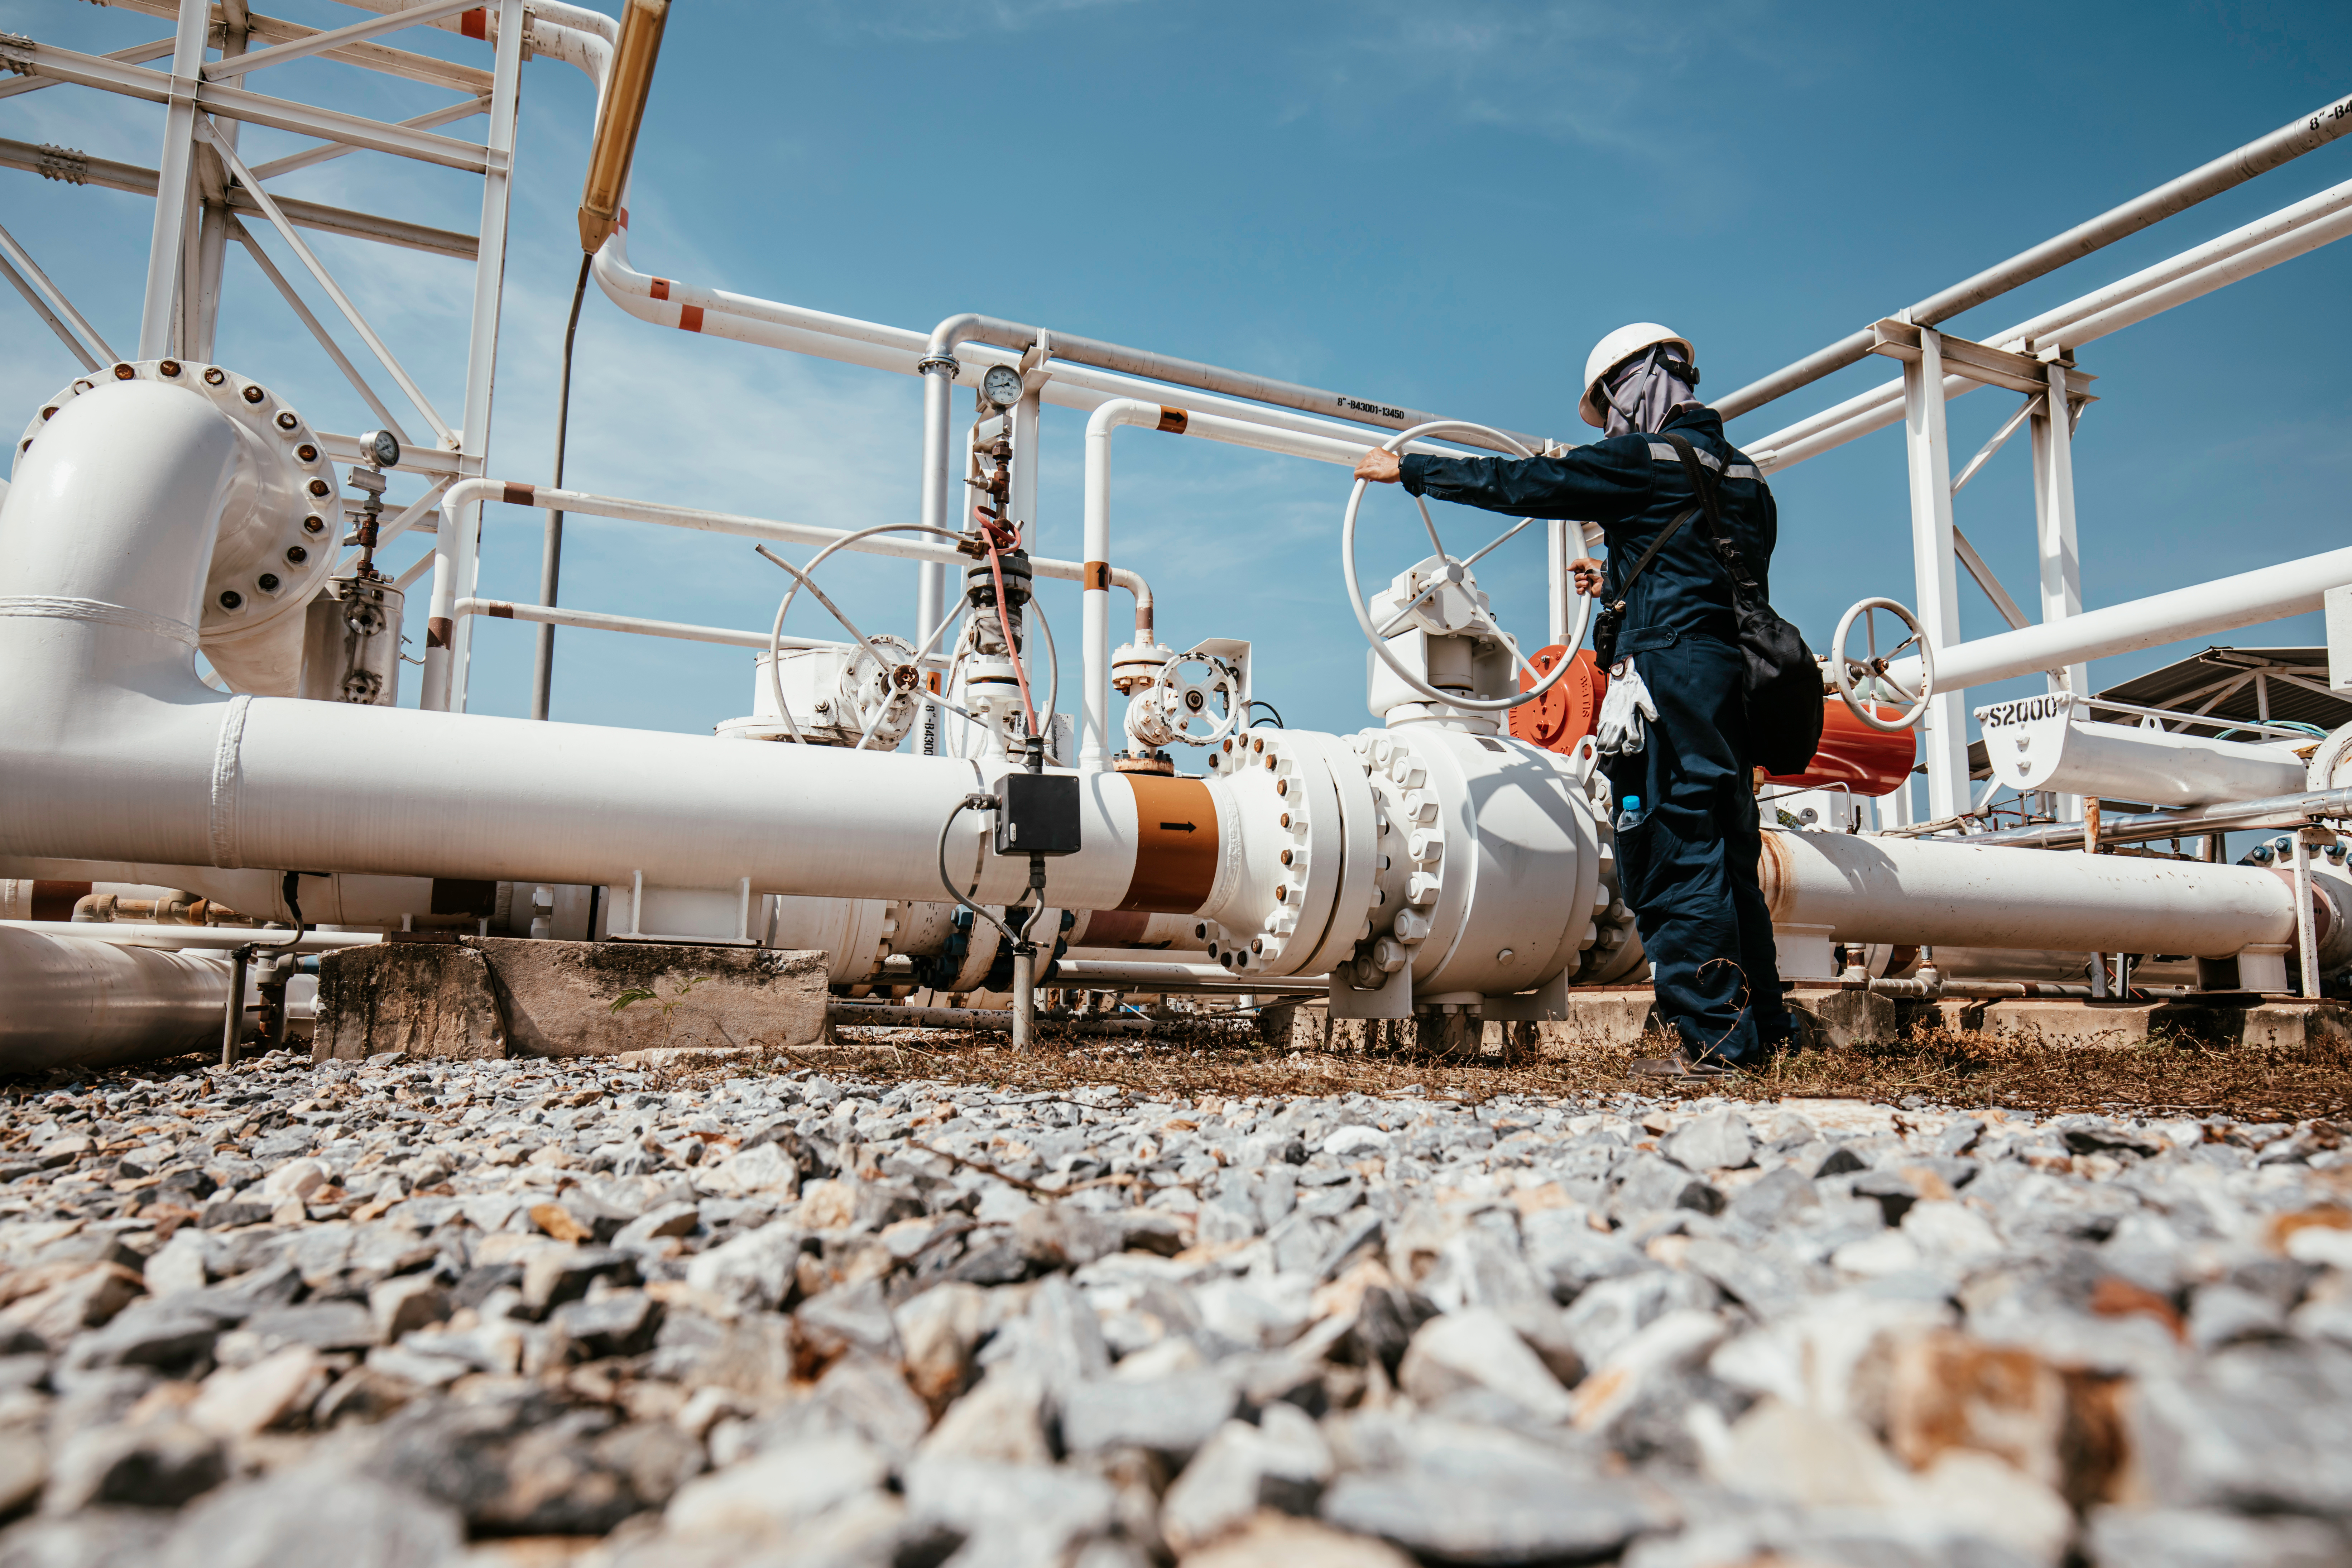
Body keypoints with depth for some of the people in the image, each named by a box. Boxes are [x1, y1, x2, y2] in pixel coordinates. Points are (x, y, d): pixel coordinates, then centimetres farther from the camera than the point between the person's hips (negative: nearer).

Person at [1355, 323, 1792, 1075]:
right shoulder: (1742, 472, 20)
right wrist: (1622, 584, 37)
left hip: (1672, 674, -8)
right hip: (1734, 675, 9)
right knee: (1727, 856, 13)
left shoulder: (1641, 458, -4)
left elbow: (1518, 484, -3)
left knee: (1676, 858, -6)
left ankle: (1712, 1040, -6)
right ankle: (1762, 1032, 19)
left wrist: (1407, 469, 7)